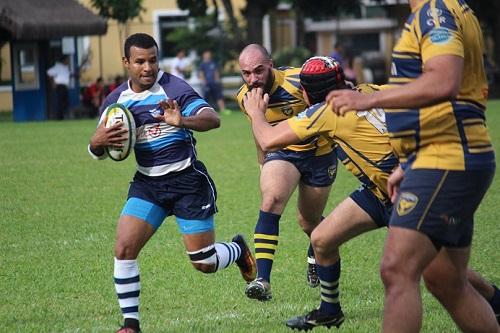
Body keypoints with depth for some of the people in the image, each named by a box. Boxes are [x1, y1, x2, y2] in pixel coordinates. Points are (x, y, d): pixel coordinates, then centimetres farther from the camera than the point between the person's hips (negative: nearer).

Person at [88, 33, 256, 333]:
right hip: (147, 183, 4)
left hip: (187, 181, -4)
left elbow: (212, 119, -25)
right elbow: (98, 152, 10)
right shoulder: (116, 100, 3)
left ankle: (239, 250, 36)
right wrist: (98, 142, -15)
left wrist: (183, 121, -45)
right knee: (124, 249, -13)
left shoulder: (173, 88, -13)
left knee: (204, 263, 0)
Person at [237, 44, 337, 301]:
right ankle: (262, 280, -31)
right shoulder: (245, 96, -12)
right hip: (282, 152, 2)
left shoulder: (299, 83, -30)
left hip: (318, 152, -2)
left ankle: (316, 254, 51)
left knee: (309, 222, 11)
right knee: (271, 200, -26)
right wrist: (263, 164, 16)